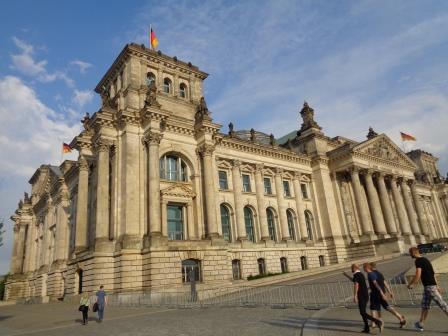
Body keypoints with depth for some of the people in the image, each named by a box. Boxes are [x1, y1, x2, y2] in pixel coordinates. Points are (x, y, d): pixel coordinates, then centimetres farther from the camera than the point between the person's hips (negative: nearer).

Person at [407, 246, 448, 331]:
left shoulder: (418, 261, -14)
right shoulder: (424, 259, 16)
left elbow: (418, 275, -21)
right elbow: (432, 273, 20)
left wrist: (411, 284, -9)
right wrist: (436, 285, 23)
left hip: (429, 286, -10)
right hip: (431, 285, 10)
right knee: (425, 305, 13)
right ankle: (420, 324, 20)